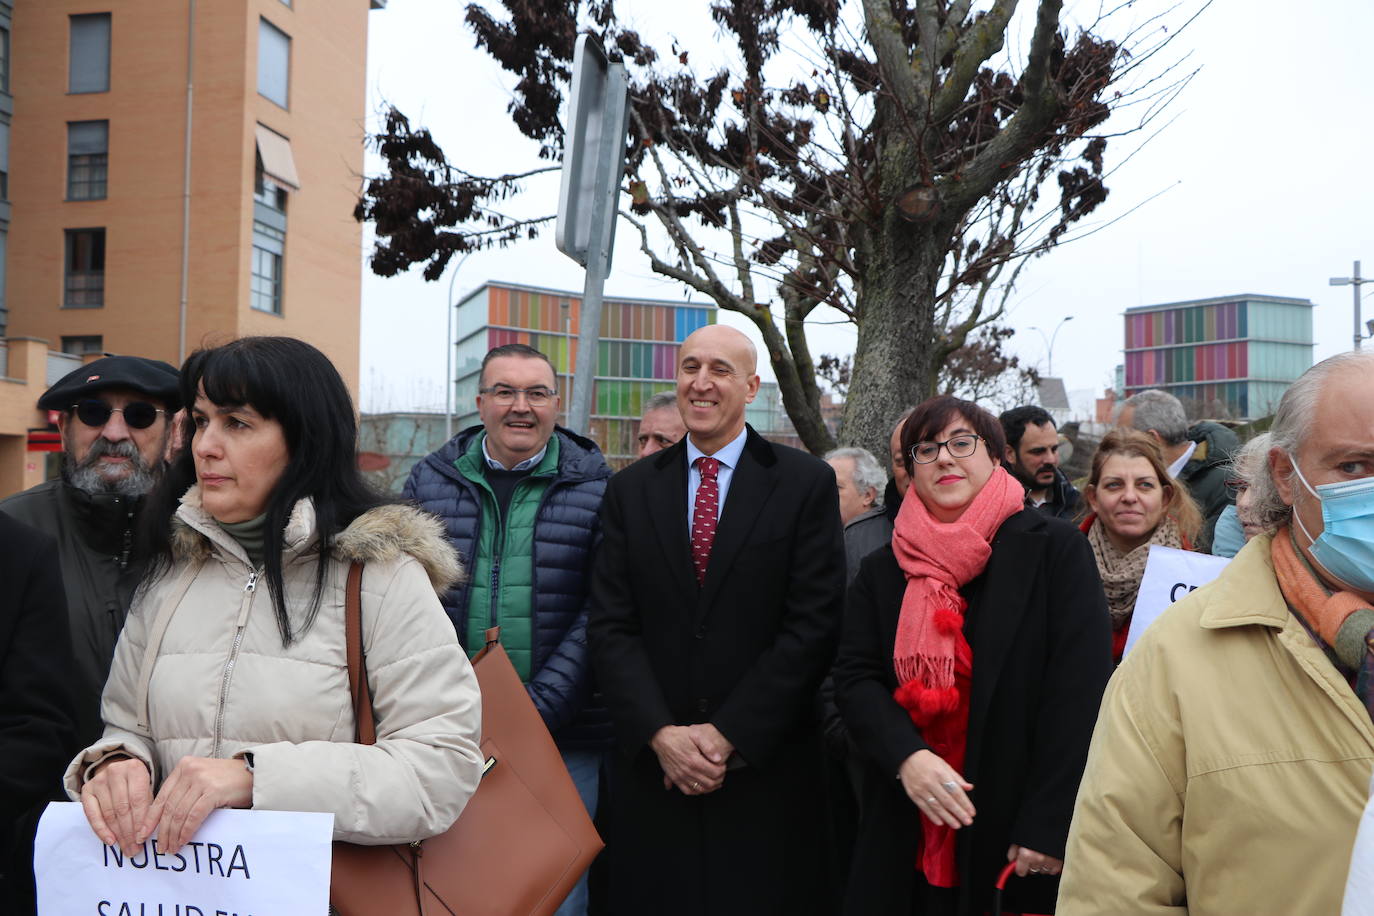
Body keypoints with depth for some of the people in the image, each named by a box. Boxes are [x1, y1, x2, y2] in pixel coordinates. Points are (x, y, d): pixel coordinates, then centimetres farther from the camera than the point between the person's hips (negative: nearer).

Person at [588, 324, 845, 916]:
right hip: (654, 764, 2)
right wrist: (660, 733, -11)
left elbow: (813, 623, -8)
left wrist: (729, 734, -11)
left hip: (765, 767, -2)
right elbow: (610, 626, 1)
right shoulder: (630, 490, 6)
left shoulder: (807, 483, -2)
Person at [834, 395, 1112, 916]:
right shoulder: (882, 571, 6)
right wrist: (906, 757, -18)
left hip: (1019, 838, -2)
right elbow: (855, 679, 1)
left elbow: (1080, 690, -10)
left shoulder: (1054, 549, -4)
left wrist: (1048, 826, -15)